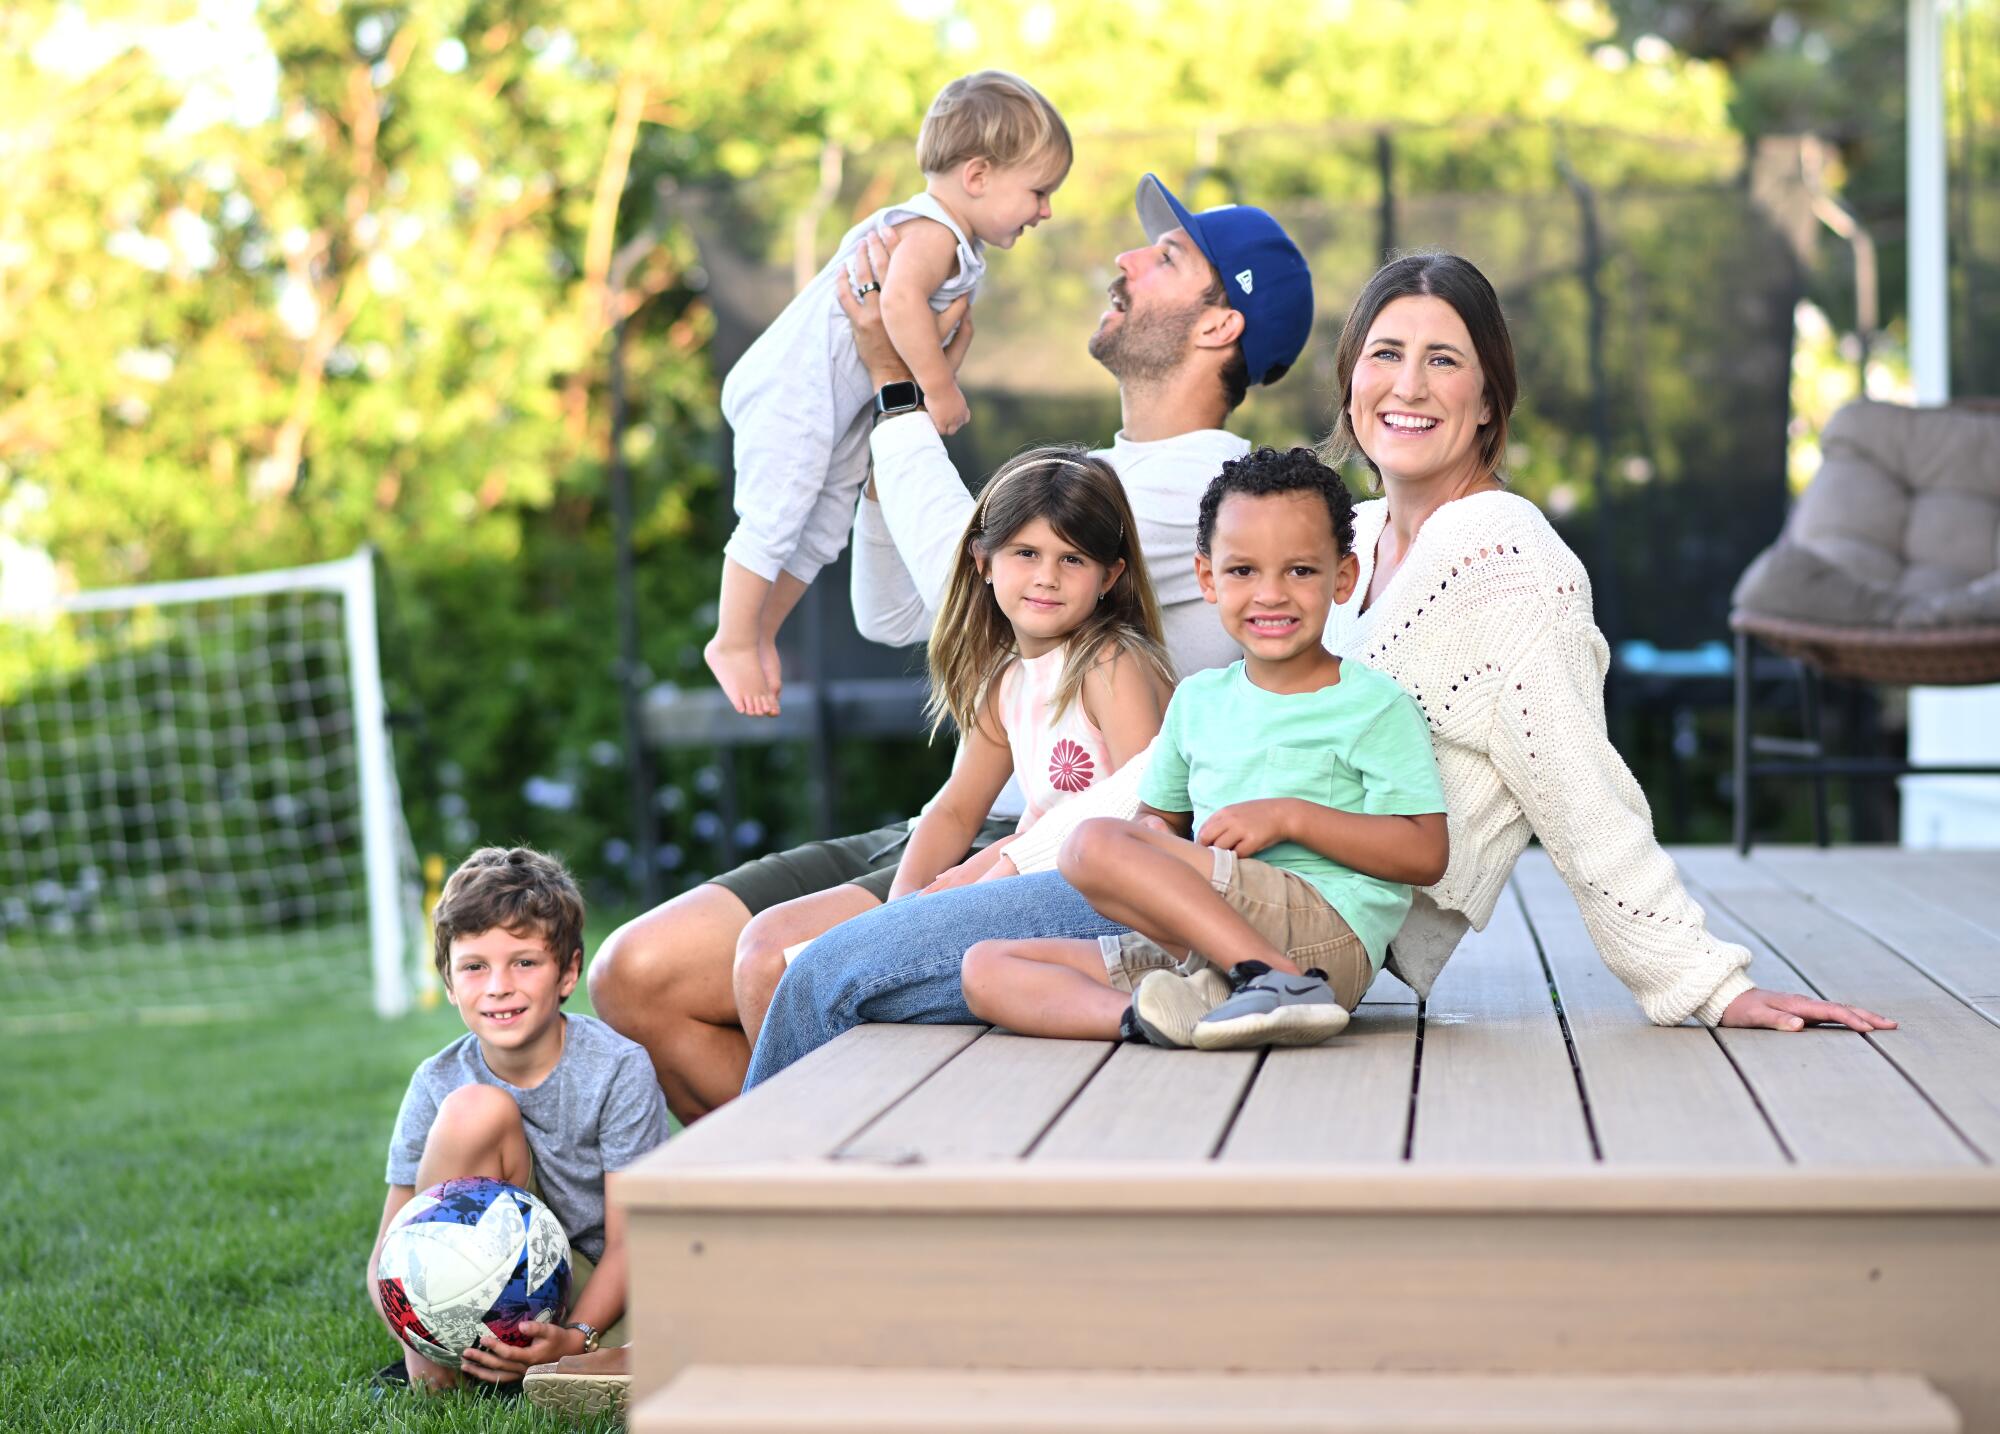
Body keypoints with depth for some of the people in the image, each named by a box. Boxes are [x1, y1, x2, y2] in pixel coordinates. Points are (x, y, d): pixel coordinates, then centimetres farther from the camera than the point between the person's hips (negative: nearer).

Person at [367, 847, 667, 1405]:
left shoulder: (619, 1070, -15)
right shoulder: (437, 1085, -9)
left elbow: (627, 1244, -16)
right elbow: (389, 1257, -6)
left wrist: (575, 1340, -33)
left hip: (595, 1300, -2)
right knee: (476, 1109, -24)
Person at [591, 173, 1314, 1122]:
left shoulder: (1218, 483, -7)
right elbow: (892, 613, 22)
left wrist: (901, 385, -7)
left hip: (1057, 857, -9)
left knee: (779, 954, -31)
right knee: (636, 974, -5)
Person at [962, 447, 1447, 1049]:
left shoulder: (1377, 706, 2)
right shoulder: (1197, 700, 20)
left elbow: (1426, 855, -6)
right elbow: (1160, 816, 30)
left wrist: (1291, 816, -13)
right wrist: (1150, 839, 4)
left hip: (1328, 930, -7)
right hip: (1194, 950, 7)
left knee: (1096, 843, -26)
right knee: (986, 969, -10)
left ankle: (1282, 983, -31)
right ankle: (1151, 1014, -34)